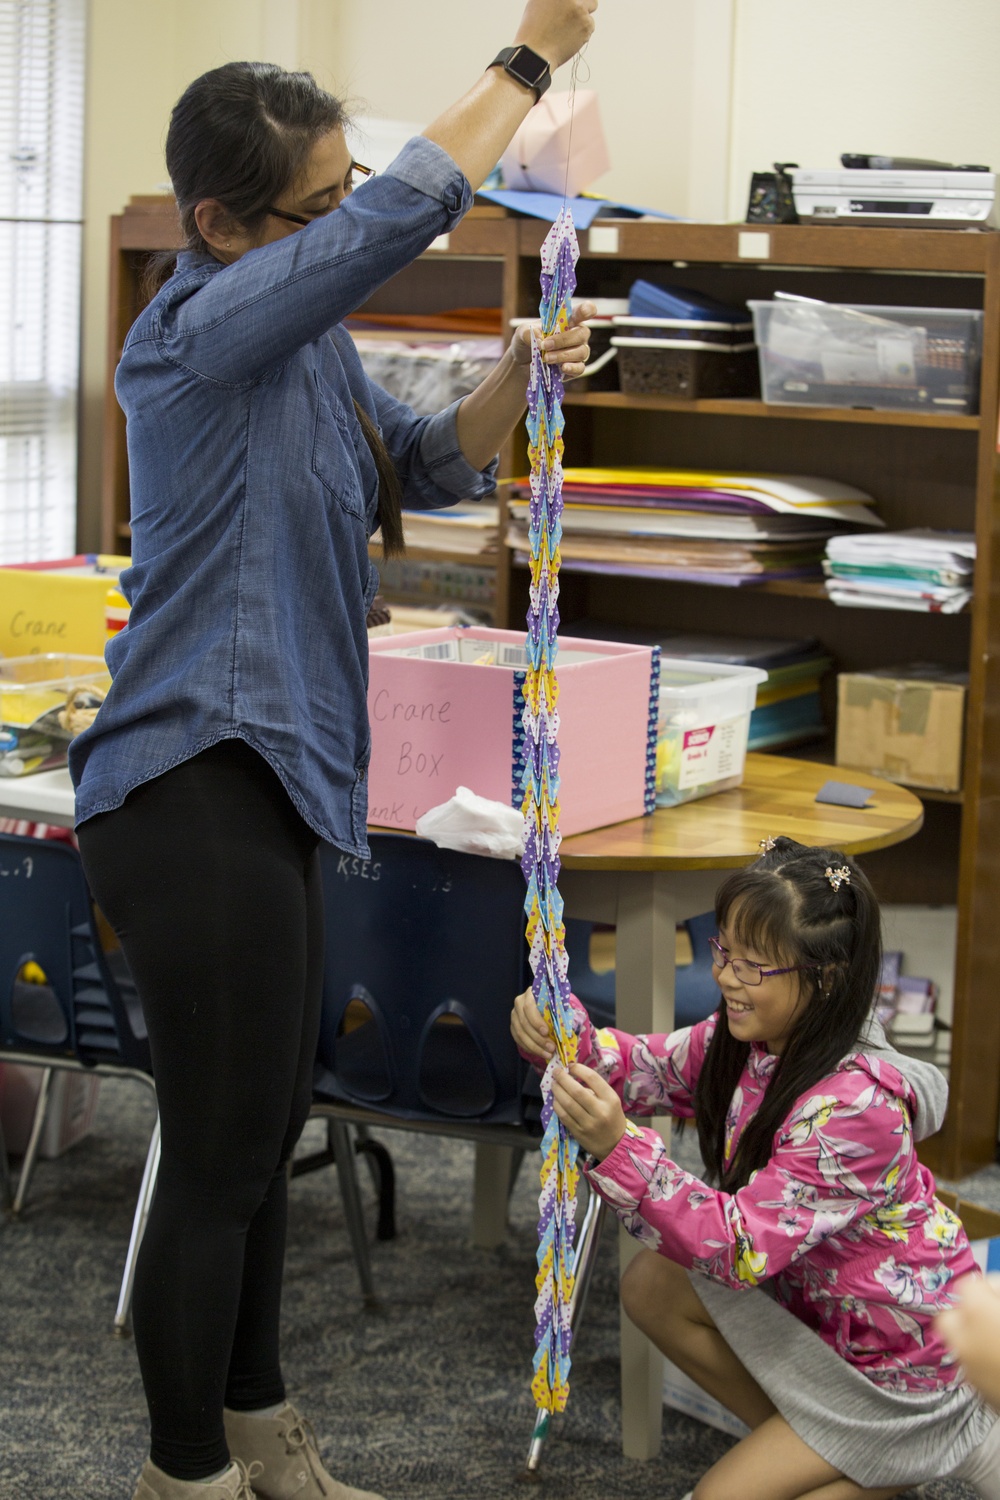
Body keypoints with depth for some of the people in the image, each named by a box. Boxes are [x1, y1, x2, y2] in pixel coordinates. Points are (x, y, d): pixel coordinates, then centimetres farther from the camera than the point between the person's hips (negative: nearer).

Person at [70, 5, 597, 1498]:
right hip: (196, 795, -10)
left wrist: (516, 380, 0)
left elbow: (428, 464, 21)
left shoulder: (310, 344, 13)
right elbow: (405, 217, -24)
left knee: (265, 1132, 19)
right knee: (220, 1160, 0)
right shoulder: (203, 330, -16)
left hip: (269, 780, 10)